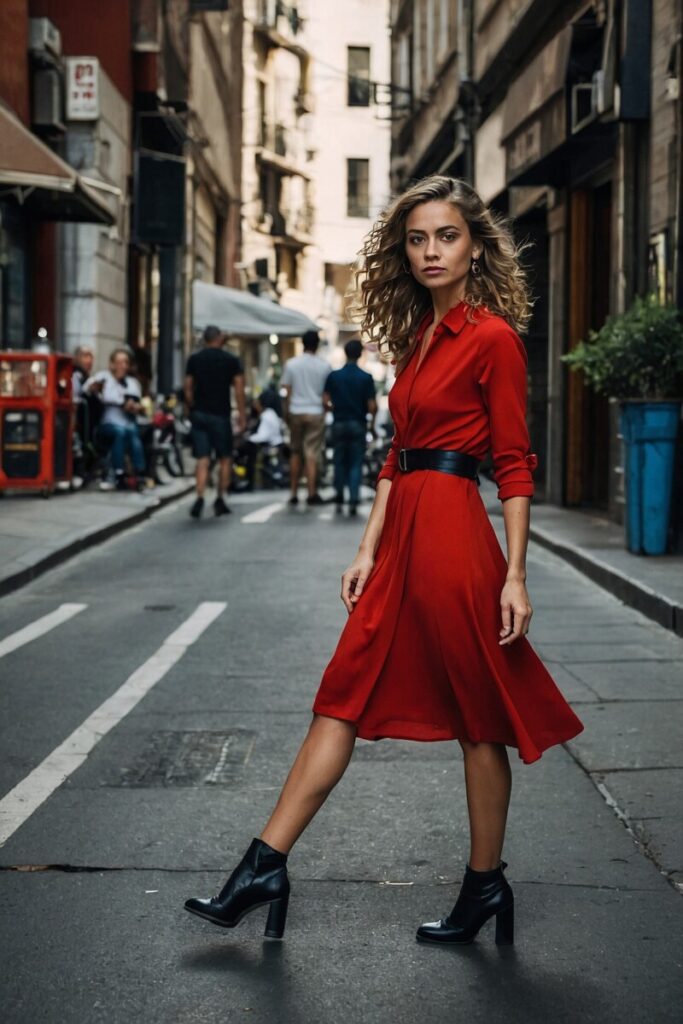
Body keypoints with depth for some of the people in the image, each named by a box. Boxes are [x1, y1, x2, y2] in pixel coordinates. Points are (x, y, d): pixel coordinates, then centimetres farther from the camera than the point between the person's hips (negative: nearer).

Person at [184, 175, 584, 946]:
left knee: (477, 716, 4)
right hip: (403, 535, 8)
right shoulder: (418, 335, 15)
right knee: (344, 699, 6)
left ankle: (485, 885, 18)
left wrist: (514, 575, -13)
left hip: (453, 534, -8)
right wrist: (368, 550, 12)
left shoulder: (491, 337, -8)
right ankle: (264, 868, 8)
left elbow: (514, 464, -10)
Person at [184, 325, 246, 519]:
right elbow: (239, 388, -6)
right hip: (220, 415, -2)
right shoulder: (231, 360, -1)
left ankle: (200, 498, -14)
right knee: (225, 459, 10)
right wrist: (242, 414, -1)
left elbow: (188, 389, 3)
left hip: (199, 414, 2)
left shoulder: (194, 360, 5)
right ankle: (220, 500, 10)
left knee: (202, 459, 1)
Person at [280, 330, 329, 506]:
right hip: (315, 412, -2)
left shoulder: (291, 364, -1)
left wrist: (286, 412, 10)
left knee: (295, 453, 13)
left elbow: (286, 391, 1)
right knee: (312, 455, -1)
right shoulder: (324, 366, -4)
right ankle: (312, 494, -5)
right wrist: (326, 408, 16)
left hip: (296, 412, 2)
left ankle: (294, 493, 14)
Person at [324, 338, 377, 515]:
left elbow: (326, 401, -5)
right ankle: (353, 501, -9)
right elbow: (372, 406, -10)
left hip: (339, 423, 2)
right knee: (356, 464, 2)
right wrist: (372, 420, 8)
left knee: (340, 462, 14)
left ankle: (339, 500, 17)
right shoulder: (366, 378, -8)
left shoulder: (333, 376, -3)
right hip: (358, 424, -2)